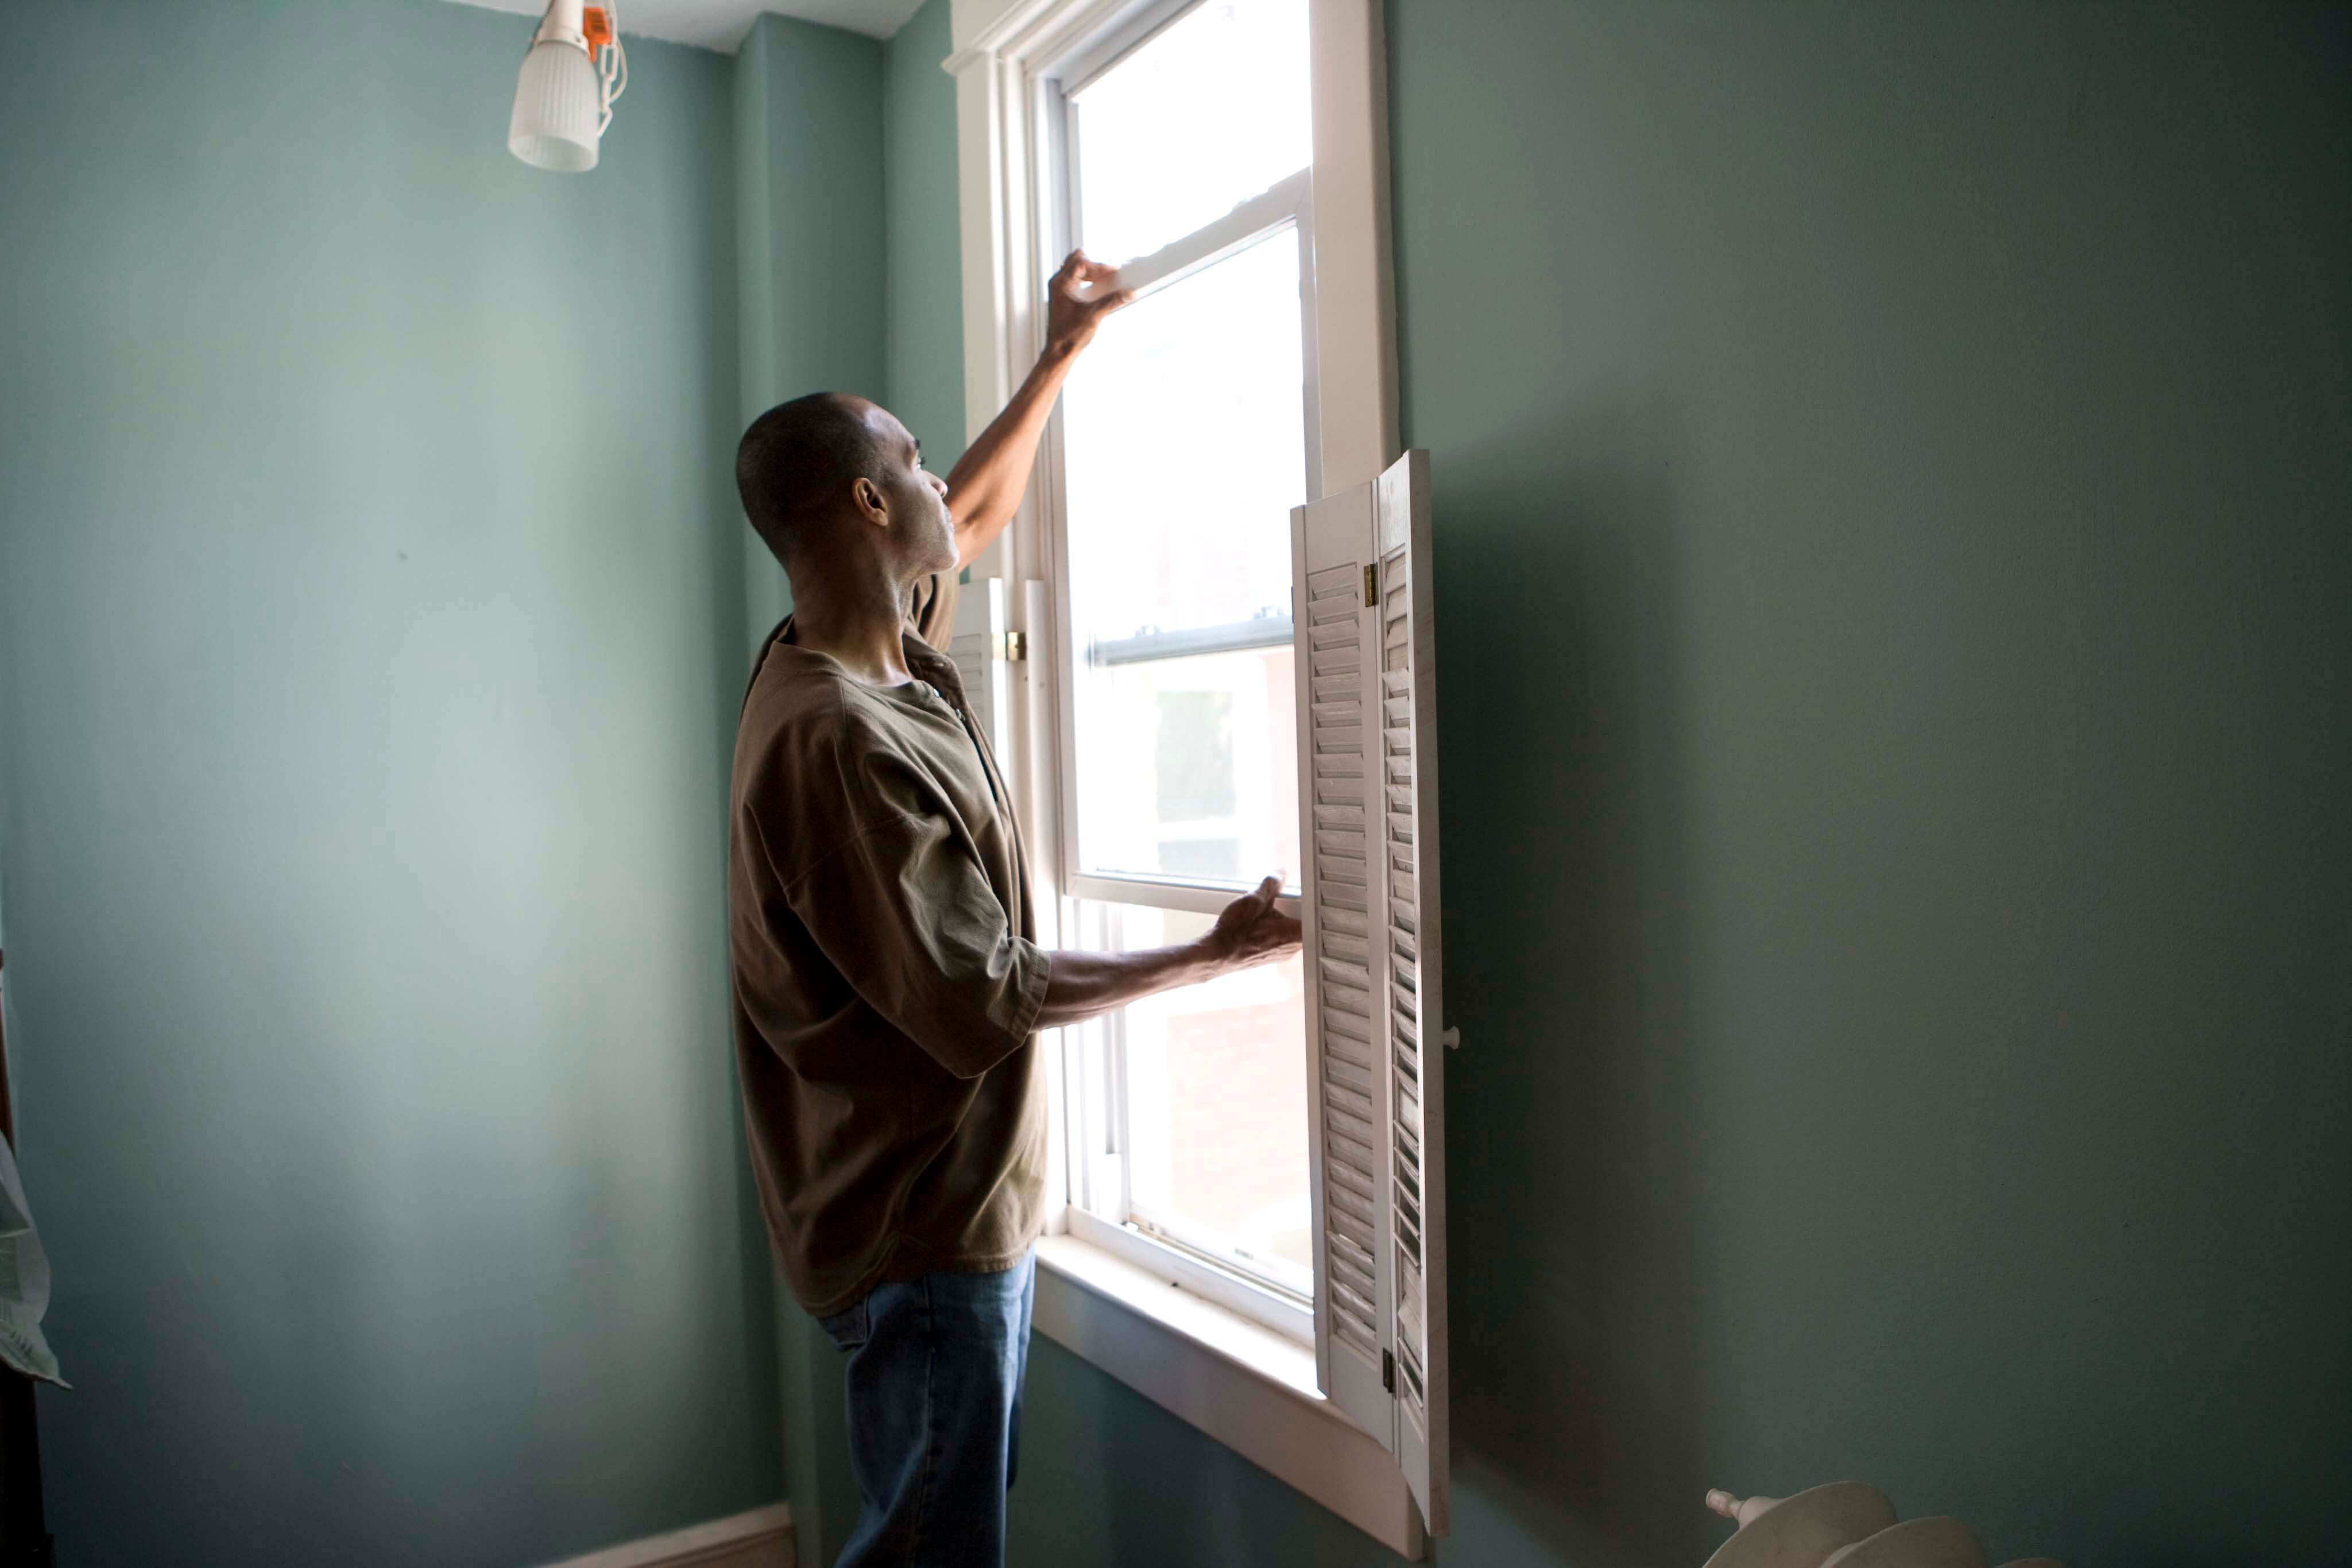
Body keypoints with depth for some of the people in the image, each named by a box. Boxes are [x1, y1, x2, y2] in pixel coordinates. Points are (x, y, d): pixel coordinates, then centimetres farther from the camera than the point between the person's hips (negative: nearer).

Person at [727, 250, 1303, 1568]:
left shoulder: (881, 659, 3)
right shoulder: (835, 735, -26)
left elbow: (978, 515, 23)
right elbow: (979, 1002, -25)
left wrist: (1065, 352, 29)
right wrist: (1213, 958, -16)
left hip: (973, 1202, 10)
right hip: (924, 1226, -10)